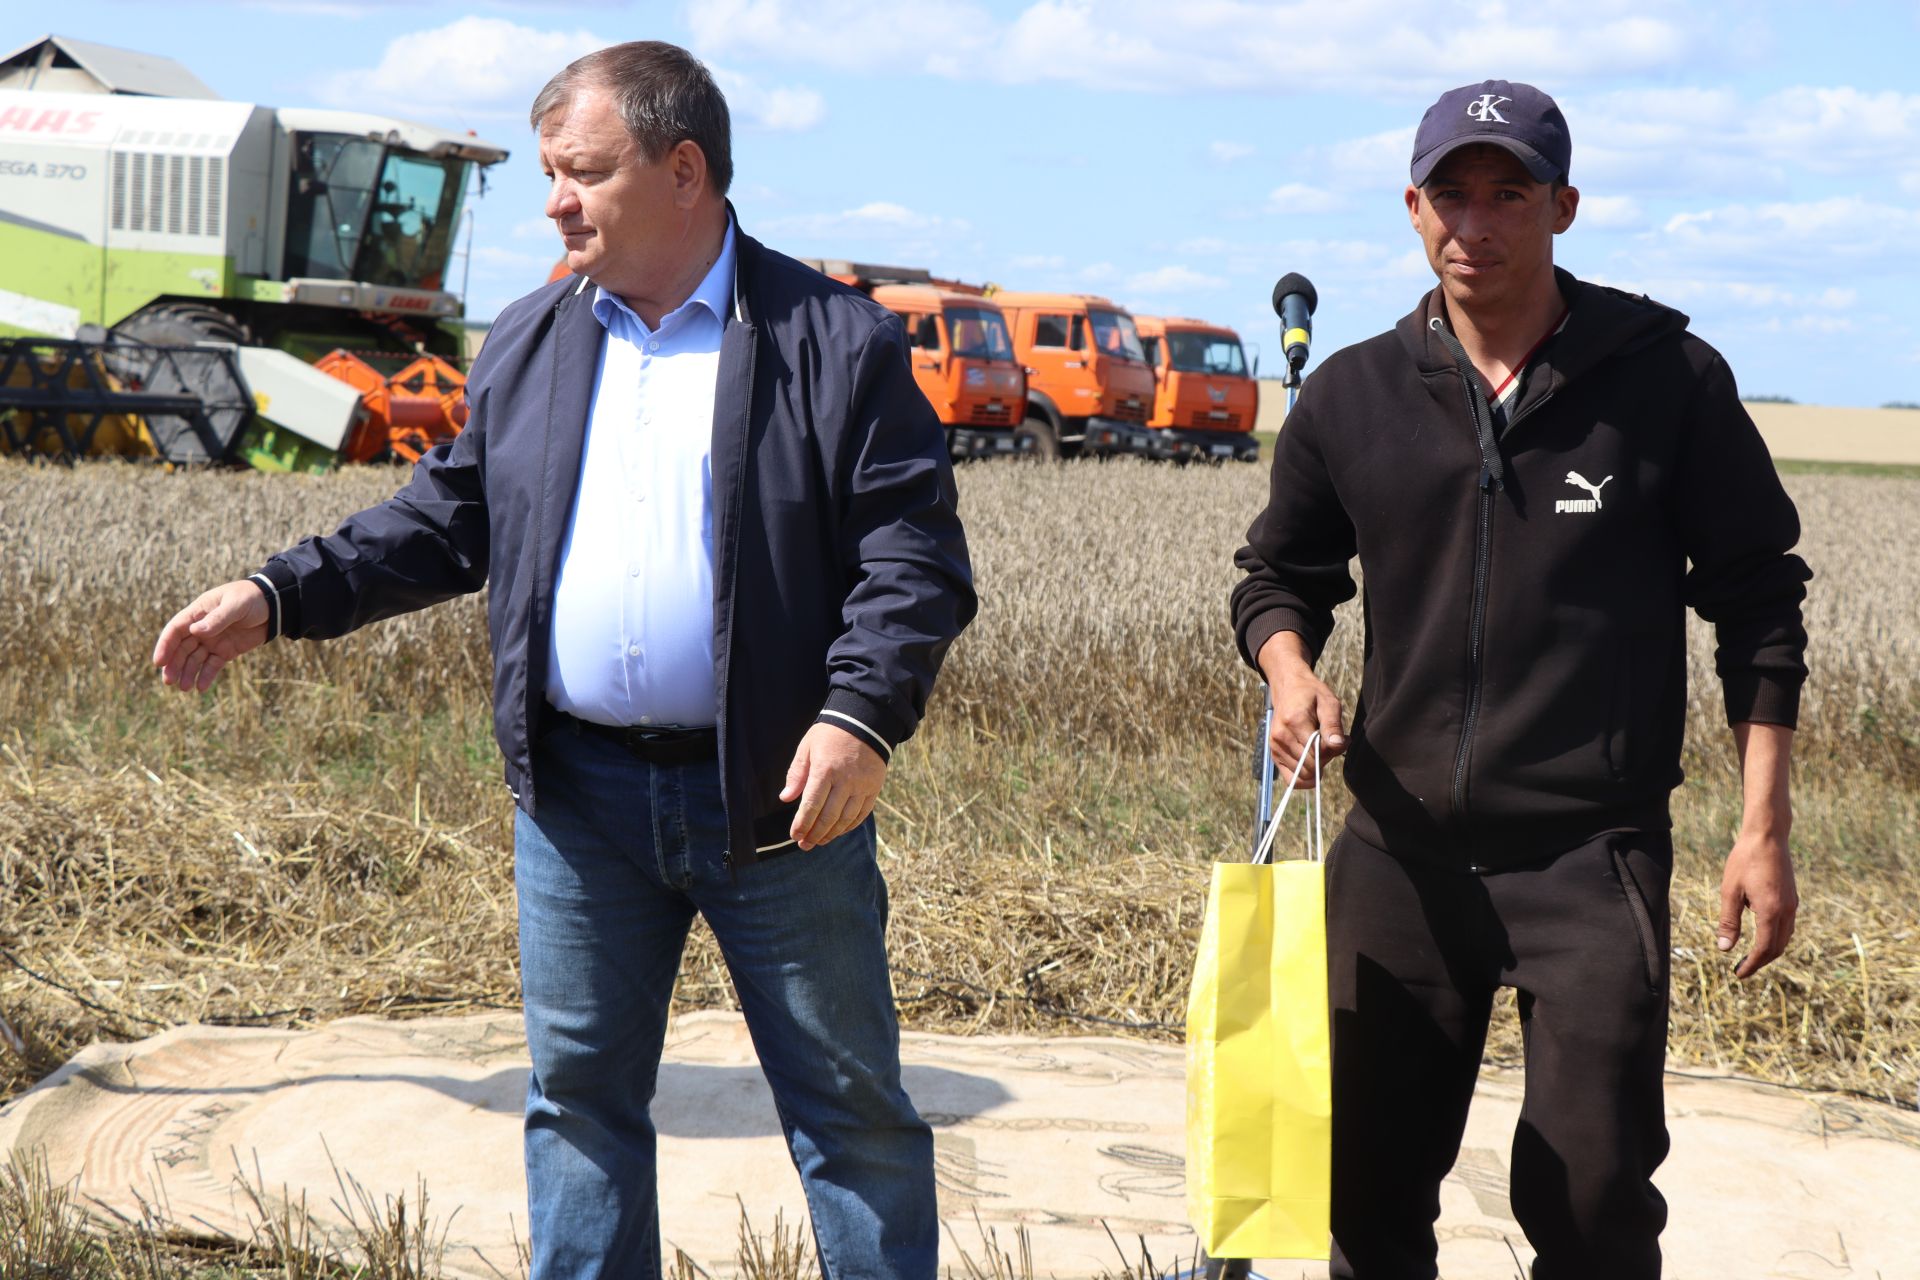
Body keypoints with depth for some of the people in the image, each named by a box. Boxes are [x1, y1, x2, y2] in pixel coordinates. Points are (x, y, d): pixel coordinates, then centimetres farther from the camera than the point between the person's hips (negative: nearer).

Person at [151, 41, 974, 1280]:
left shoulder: (836, 341, -5)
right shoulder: (530, 344, 11)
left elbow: (916, 556, -9)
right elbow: (448, 519, 16)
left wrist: (861, 715, -22)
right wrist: (278, 597, 7)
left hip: (777, 794, -4)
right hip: (578, 795, 4)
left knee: (850, 1103, 5)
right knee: (580, 1093, 12)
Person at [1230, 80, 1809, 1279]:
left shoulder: (1668, 377, -4)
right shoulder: (1352, 396, 3)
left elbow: (1756, 599, 1)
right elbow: (1279, 572, 16)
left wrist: (1765, 830, -2)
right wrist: (1290, 671, -7)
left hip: (1594, 858, -3)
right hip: (1400, 852, 3)